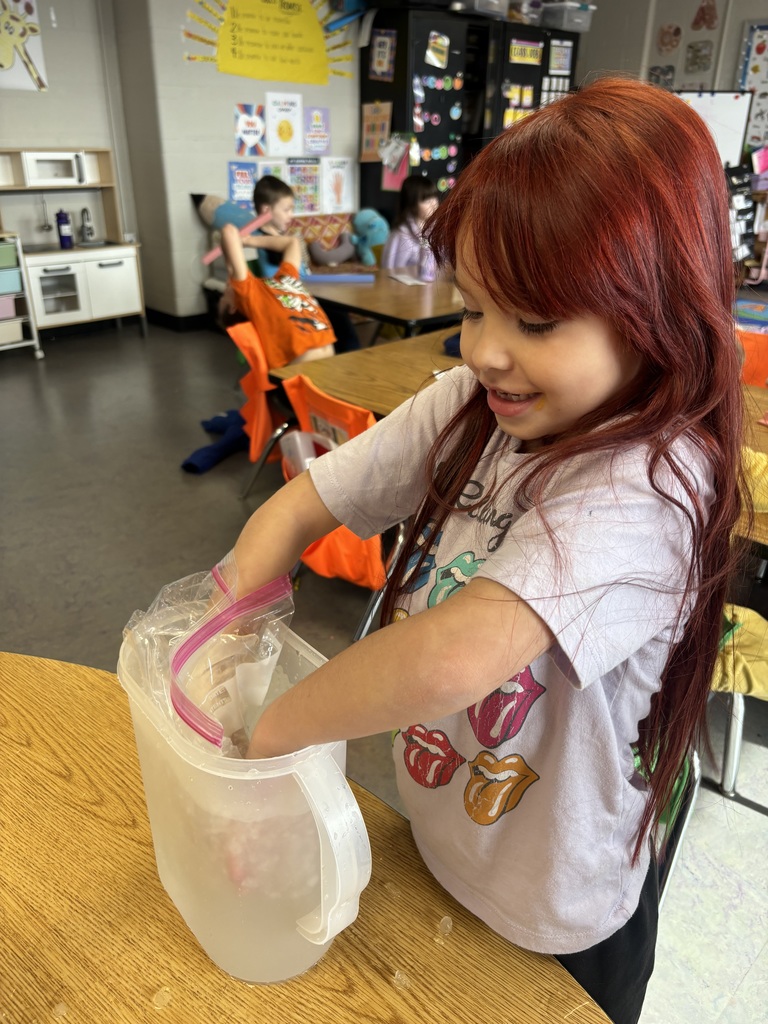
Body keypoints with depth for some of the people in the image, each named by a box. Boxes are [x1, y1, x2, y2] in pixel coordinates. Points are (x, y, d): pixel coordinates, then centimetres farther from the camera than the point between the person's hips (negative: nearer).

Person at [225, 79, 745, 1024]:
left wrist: (266, 733, -32)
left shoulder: (648, 485, -33)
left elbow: (454, 658, -47)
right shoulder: (469, 408, -14)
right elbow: (295, 511, -12)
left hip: (554, 923, -4)